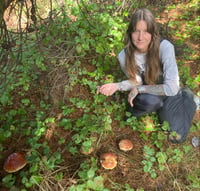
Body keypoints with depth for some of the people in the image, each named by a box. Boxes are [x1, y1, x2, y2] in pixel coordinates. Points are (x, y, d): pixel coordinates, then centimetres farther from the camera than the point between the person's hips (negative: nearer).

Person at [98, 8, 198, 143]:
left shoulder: (165, 47, -33)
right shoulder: (124, 55, -22)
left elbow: (171, 88, -33)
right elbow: (136, 81, -8)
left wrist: (140, 89, -27)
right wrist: (117, 86, -26)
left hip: (169, 92, -1)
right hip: (148, 94, 2)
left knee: (175, 137, -2)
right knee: (135, 112, -32)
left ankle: (187, 97, 21)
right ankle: (159, 105, 6)